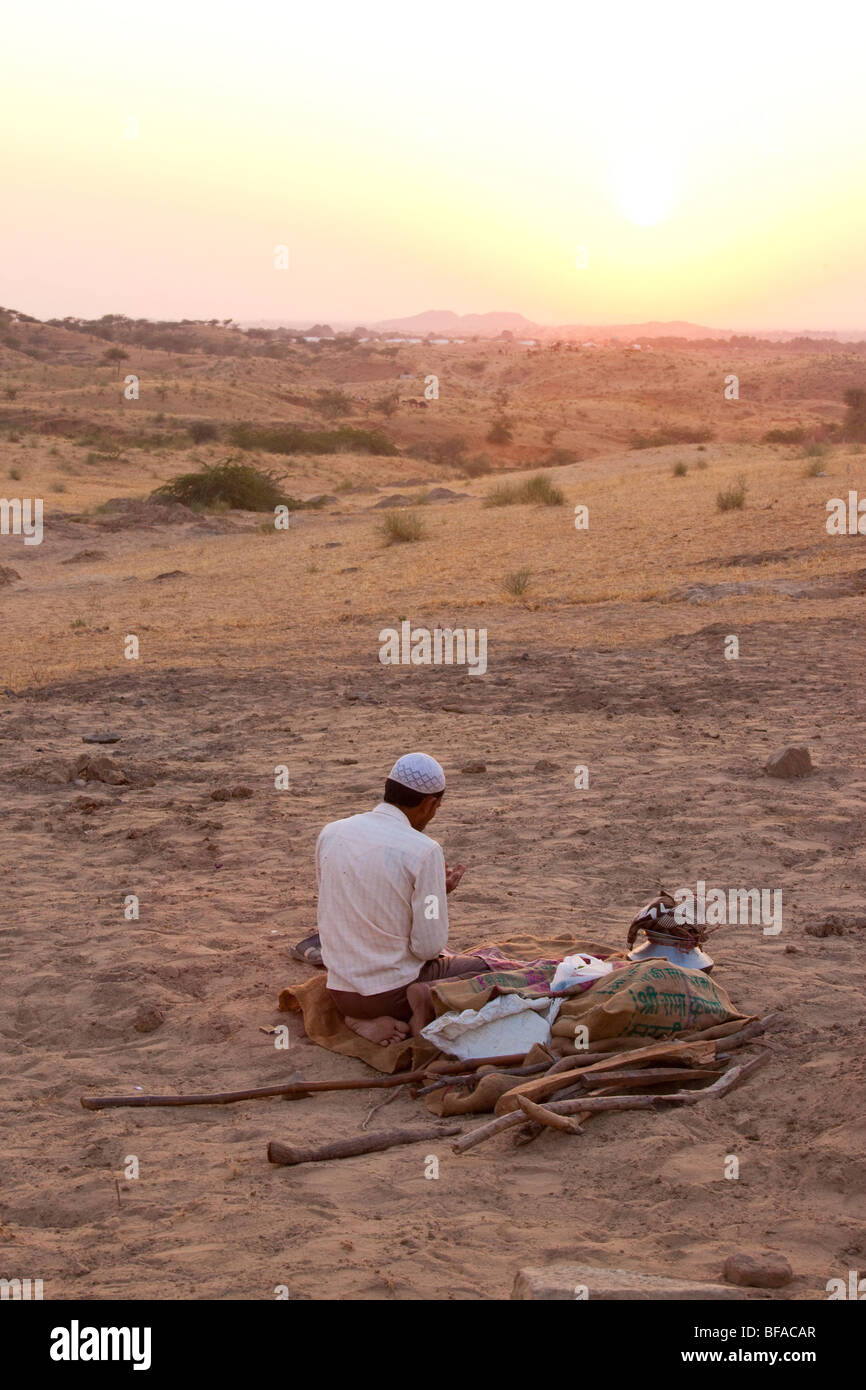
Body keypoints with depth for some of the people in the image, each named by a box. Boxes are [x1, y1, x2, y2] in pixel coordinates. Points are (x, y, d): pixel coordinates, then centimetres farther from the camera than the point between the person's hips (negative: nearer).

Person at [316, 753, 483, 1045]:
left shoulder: (330, 833, -1)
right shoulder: (424, 851, -18)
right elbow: (429, 947, -15)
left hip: (340, 991, 5)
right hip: (393, 989, -5)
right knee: (478, 966, 21)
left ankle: (365, 1020, 7)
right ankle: (432, 1000, -5)